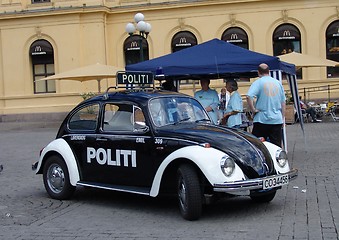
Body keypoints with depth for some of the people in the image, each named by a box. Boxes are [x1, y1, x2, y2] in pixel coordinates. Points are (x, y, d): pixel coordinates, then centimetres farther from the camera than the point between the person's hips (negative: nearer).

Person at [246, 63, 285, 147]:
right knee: (277, 146, 6)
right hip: (277, 120, 4)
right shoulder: (278, 83, 10)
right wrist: (282, 118, 20)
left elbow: (249, 97, -21)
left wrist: (253, 110, -10)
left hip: (262, 119, -4)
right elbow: (283, 103, 13)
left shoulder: (258, 82, -5)